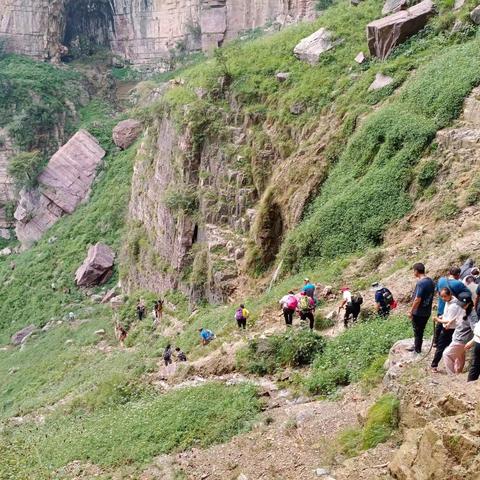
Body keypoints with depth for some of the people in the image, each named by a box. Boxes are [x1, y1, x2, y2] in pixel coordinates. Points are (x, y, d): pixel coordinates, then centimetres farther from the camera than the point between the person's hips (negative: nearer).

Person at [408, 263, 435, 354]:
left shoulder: (421, 283, -23)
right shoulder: (431, 281, 4)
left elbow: (418, 299, -24)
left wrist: (411, 311, -17)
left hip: (418, 312, -8)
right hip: (427, 311, 8)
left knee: (417, 331, 7)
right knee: (420, 330, 21)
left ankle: (417, 349, 18)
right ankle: (416, 346, 34)